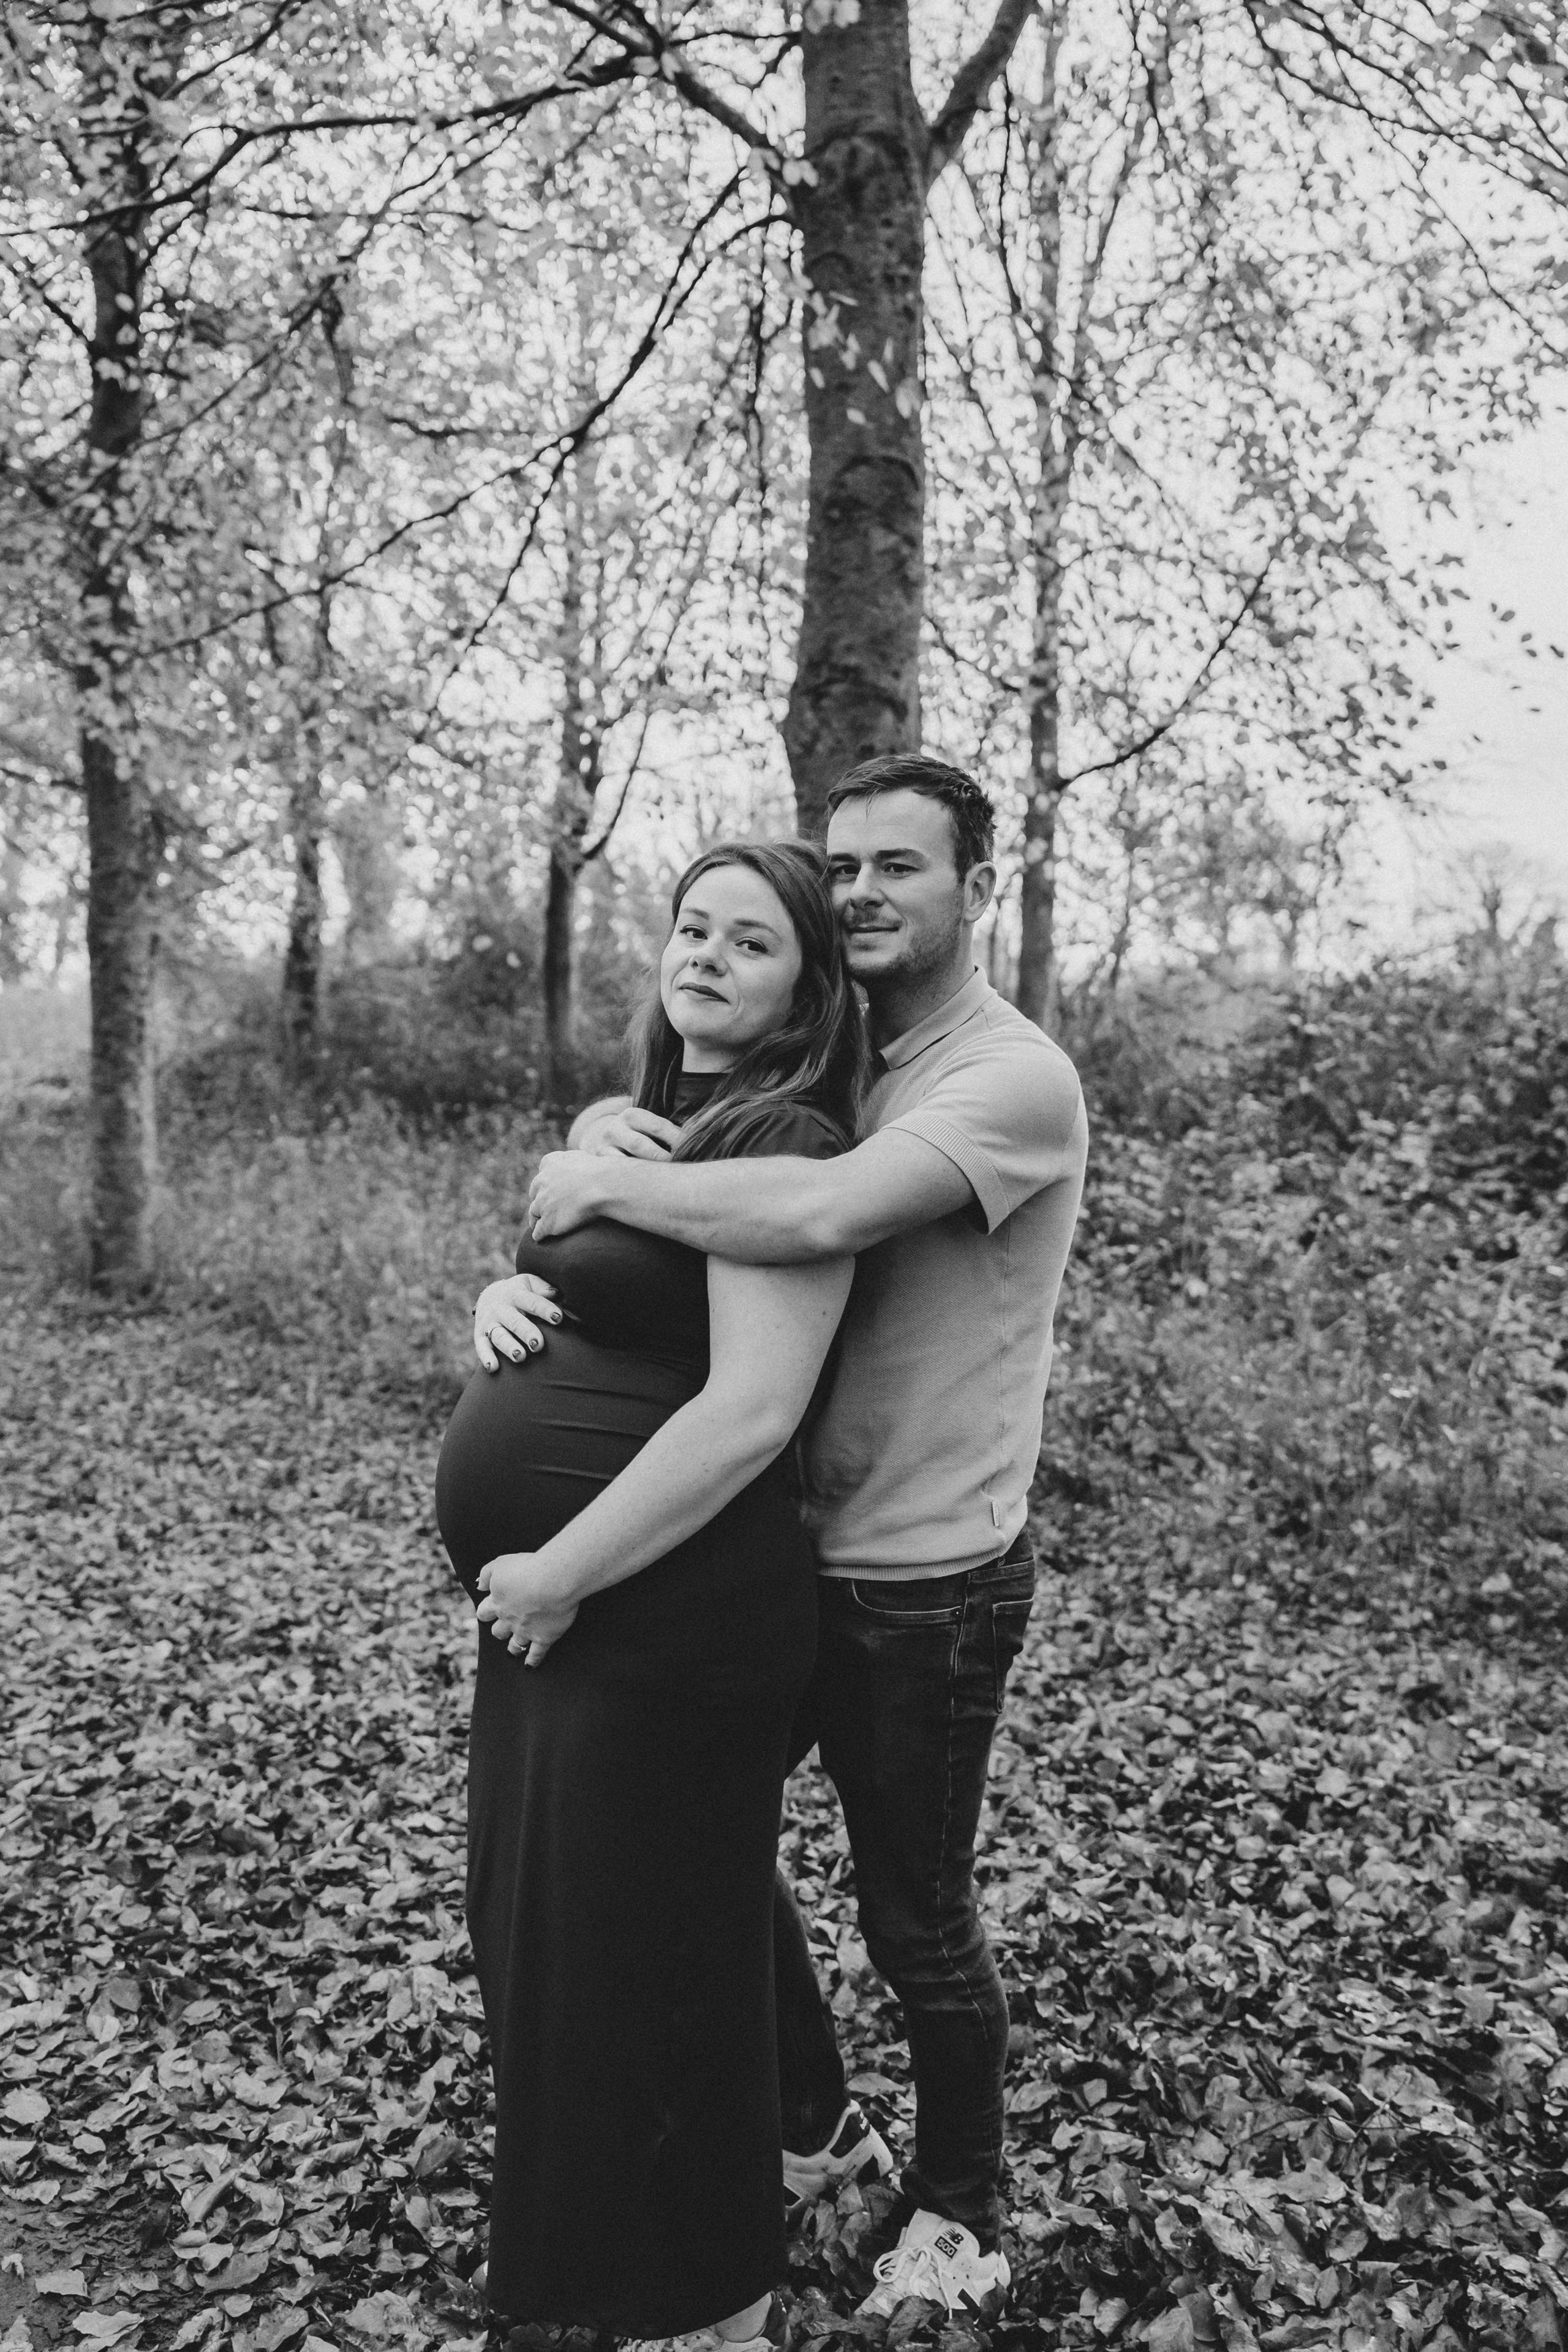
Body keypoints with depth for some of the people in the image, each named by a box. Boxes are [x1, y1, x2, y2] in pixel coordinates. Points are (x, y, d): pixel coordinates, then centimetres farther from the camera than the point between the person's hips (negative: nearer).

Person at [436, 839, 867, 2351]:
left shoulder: (783, 1140, -16)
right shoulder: (641, 1121, 12)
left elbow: (749, 1411, -24)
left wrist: (558, 1578, -20)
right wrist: (511, 1303, 7)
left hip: (666, 1623, -9)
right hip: (556, 1610, 10)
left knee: (647, 1971, 7)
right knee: (541, 1940, 23)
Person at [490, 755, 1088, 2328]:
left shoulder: (1013, 1078, -18)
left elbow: (820, 1214, -36)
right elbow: (621, 1206, 4)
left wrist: (607, 1180, -23)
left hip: (923, 1586, -7)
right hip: (782, 1553, 8)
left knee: (915, 1922, 11)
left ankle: (958, 2214, 41)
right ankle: (813, 2129, 46)